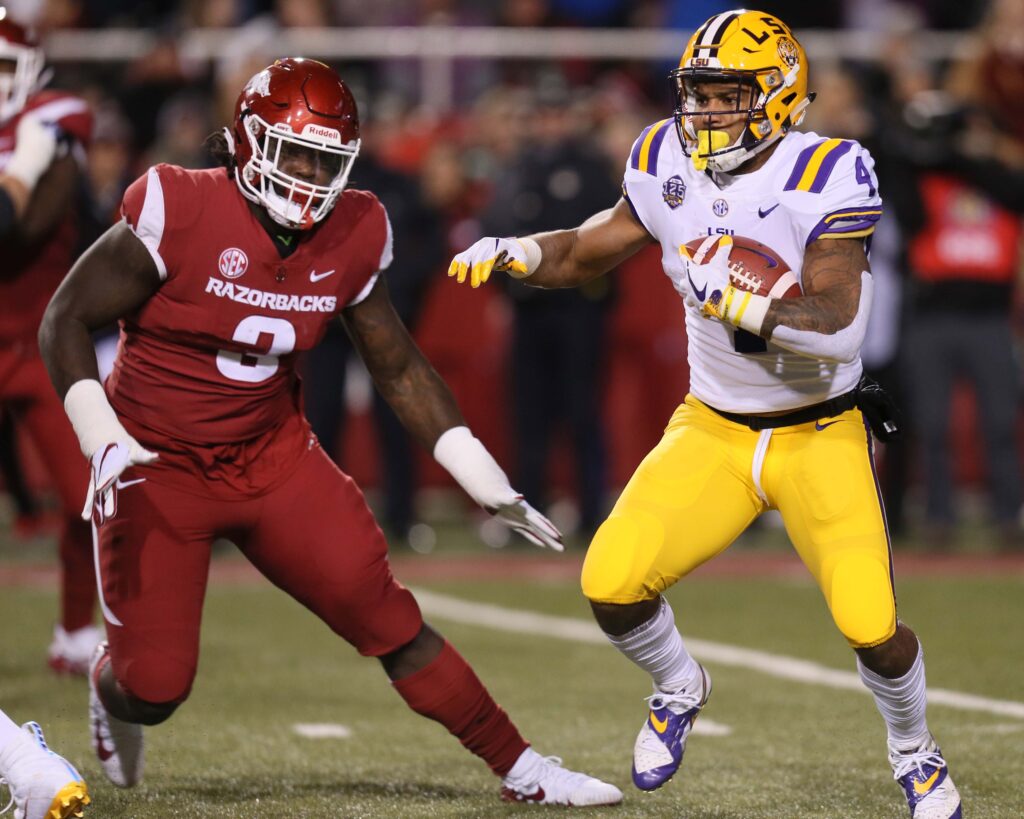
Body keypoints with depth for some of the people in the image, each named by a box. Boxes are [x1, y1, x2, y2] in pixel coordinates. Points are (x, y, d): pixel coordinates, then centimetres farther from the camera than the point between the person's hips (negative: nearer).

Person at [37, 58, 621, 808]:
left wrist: (484, 480, 5)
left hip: (274, 458, 4)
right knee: (155, 689, -7)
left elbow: (401, 369, 9)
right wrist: (103, 442, -26)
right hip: (159, 465, -4)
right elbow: (66, 321, -14)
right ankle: (110, 684, 32)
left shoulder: (350, 238, -4)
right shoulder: (183, 214, -20)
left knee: (388, 618, -5)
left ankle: (521, 771, 5)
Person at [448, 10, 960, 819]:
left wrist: (732, 296, -38)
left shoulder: (822, 178, -21)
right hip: (713, 431, 4)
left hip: (820, 435, -4)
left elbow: (837, 328, -29)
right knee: (612, 583, -15)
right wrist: (511, 253, -9)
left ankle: (913, 749, 16)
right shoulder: (670, 166, -5)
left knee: (870, 622, -18)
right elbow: (587, 251, 10)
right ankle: (680, 688, 20)